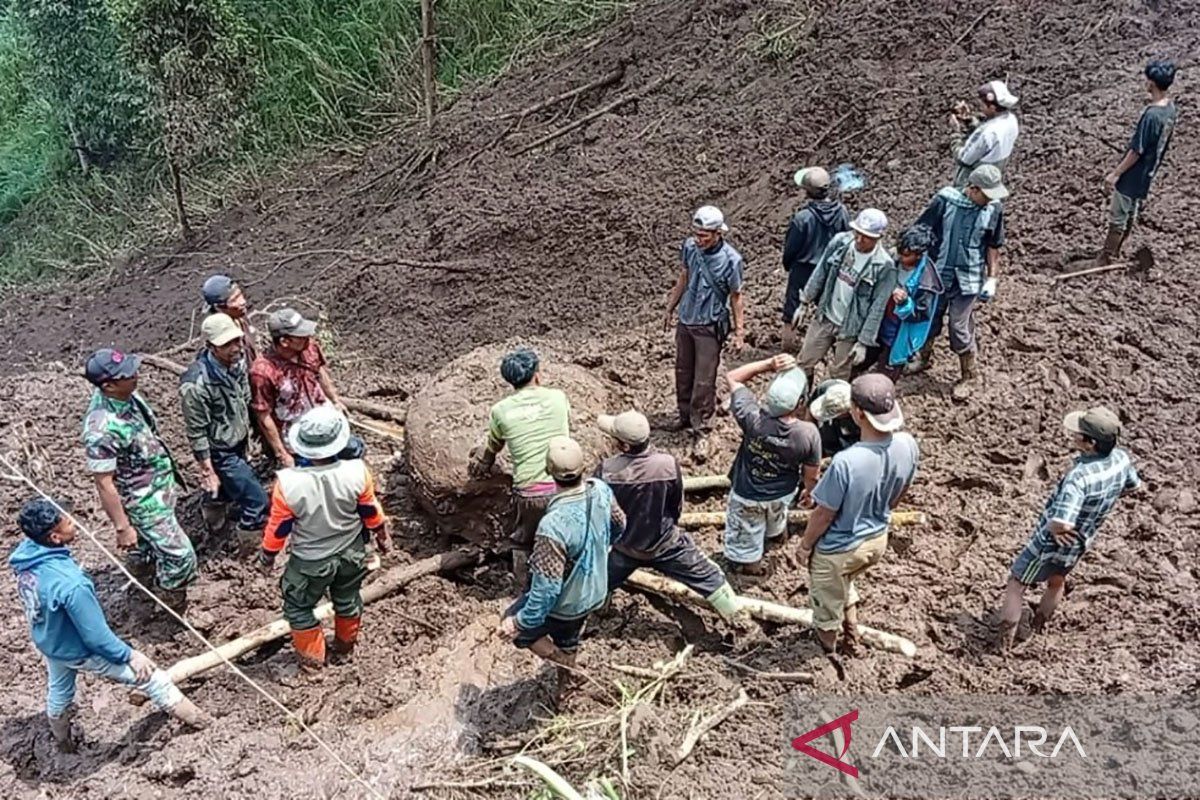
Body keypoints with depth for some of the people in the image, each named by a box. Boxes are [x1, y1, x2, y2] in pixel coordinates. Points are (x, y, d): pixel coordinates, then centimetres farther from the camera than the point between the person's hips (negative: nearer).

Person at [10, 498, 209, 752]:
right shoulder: (69, 583, -43)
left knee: (59, 690, 34)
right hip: (78, 650, -8)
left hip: (47, 642, 8)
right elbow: (95, 635, -29)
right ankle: (186, 714, 31)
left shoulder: (24, 552, -19)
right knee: (147, 675, 10)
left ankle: (62, 739, 62)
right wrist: (129, 655, -13)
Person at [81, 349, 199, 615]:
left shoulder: (127, 394, -10)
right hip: (144, 501, -8)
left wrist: (169, 472, 21)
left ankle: (136, 579, 58)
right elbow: (104, 484, -26)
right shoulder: (102, 429, -36)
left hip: (159, 485, 8)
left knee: (147, 542, 31)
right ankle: (176, 610, 25)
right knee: (180, 555, 2)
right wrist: (122, 527, -19)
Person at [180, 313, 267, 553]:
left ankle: (214, 524, 57)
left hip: (239, 442, 7)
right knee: (256, 500, -2)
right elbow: (197, 433, -23)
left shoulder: (237, 361, -12)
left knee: (225, 488, 30)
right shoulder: (197, 384, -33)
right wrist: (207, 471, -16)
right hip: (221, 452, -7)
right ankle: (252, 549, 22)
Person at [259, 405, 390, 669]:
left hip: (310, 561, -2)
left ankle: (312, 656, 41)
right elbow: (371, 512, -9)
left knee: (298, 607, 25)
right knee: (348, 601, 28)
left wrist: (267, 556, 5)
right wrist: (383, 536, 11)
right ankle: (344, 647, 51)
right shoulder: (357, 472, -27)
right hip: (351, 554, 3)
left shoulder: (288, 483, -31)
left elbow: (278, 528, -15)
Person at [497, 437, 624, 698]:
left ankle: (570, 671, 17)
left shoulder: (553, 525, -40)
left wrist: (520, 622, -18)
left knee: (512, 623, 22)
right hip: (594, 593, 6)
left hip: (564, 604, -6)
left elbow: (546, 587, -33)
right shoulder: (601, 490, -19)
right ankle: (563, 688, 54)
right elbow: (619, 526, 3)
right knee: (567, 643, 32)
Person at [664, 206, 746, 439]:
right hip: (686, 320, 5)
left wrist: (739, 331, -6)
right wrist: (671, 308, 17)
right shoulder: (690, 246, -7)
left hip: (710, 326, -5)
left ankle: (701, 426, 15)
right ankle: (685, 416, 36)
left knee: (704, 380, 1)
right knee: (683, 373, 18)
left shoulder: (731, 260, -20)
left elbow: (735, 297, -9)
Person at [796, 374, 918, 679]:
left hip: (838, 550, -6)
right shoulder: (908, 446, -20)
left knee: (827, 606, 23)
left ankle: (828, 659, 47)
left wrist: (805, 545, -4)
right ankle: (852, 640, 55)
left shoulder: (846, 462, -38)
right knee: (845, 586, 36)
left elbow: (824, 515, -23)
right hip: (878, 540, 6)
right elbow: (898, 494, 0)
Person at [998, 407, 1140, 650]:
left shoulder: (1079, 476, -40)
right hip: (1080, 544, 7)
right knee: (1057, 582, 32)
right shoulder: (1121, 459, -16)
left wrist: (1053, 527, -26)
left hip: (1052, 543, -7)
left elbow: (1061, 524, -48)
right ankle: (1039, 627, 54)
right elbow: (1133, 485, 8)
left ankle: (1004, 643, 23)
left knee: (1016, 584, 14)